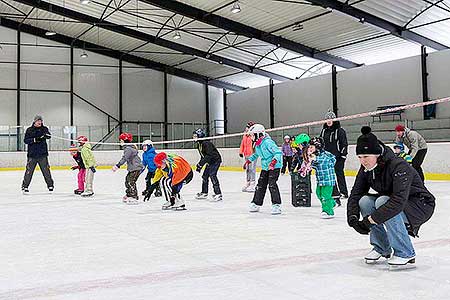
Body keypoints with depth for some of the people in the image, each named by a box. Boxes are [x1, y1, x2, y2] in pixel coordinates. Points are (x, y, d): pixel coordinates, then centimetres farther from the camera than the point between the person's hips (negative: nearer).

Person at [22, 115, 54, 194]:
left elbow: (48, 135, -13)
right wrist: (34, 139, -19)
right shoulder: (29, 130, 3)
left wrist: (46, 135, -36)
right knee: (29, 171, -2)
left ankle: (50, 185, 16)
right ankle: (25, 186, 9)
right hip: (32, 154, -1)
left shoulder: (44, 129, 6)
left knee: (46, 170, 3)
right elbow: (25, 140, -4)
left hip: (43, 154, 1)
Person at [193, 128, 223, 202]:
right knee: (205, 175, 11)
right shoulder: (199, 145, 6)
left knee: (212, 175, -20)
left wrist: (201, 163, -34)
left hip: (216, 160, -10)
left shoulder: (206, 144, -24)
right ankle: (204, 193, 25)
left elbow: (209, 155, -32)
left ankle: (218, 194, -20)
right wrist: (200, 165, 6)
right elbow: (203, 156, 13)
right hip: (210, 161, 10)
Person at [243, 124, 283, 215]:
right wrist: (248, 161, 23)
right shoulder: (257, 144, 6)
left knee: (272, 184, -17)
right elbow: (256, 154, 27)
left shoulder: (268, 142, -23)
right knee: (260, 185, 9)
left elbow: (278, 153, -27)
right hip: (265, 167, 9)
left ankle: (276, 205, -13)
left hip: (274, 166, -9)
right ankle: (256, 204, 19)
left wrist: (273, 162, -38)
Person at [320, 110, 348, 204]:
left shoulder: (340, 131, -4)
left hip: (338, 157, -5)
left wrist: (343, 155, -11)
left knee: (339, 174, -1)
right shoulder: (324, 131, 13)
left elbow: (344, 144, -5)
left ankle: (343, 192, 11)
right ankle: (335, 194, 7)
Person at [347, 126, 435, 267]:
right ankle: (382, 247, -1)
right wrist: (353, 217, -27)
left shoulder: (398, 166, -30)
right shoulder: (366, 169, -8)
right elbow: (355, 194, -9)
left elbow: (399, 201, -40)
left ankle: (405, 253, -19)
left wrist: (371, 219, -42)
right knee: (364, 201, -18)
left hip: (420, 206, -7)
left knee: (382, 201, -32)